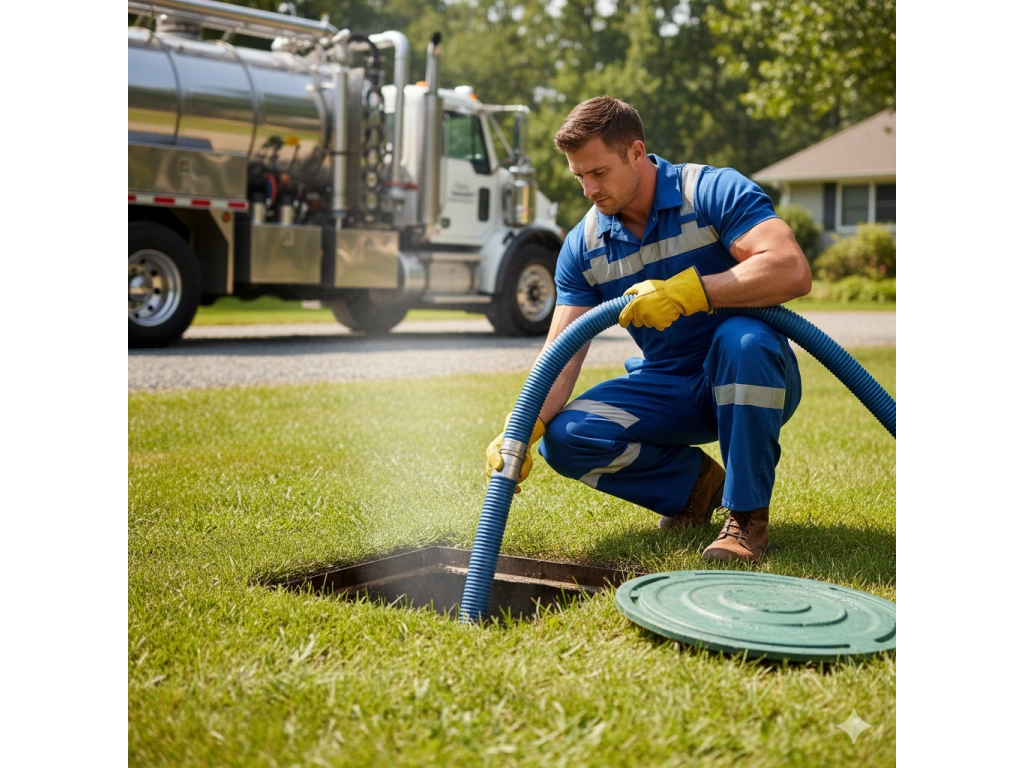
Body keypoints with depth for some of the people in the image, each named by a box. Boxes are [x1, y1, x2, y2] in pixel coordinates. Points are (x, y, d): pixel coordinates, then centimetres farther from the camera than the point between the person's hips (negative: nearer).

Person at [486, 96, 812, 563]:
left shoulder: (713, 192, -16)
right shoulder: (583, 246, -2)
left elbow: (793, 271, -31)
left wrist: (688, 291, -39)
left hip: (749, 381, -4)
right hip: (666, 390, 4)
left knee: (743, 338, -39)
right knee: (563, 438, -18)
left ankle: (747, 515, -20)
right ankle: (695, 482, 4)